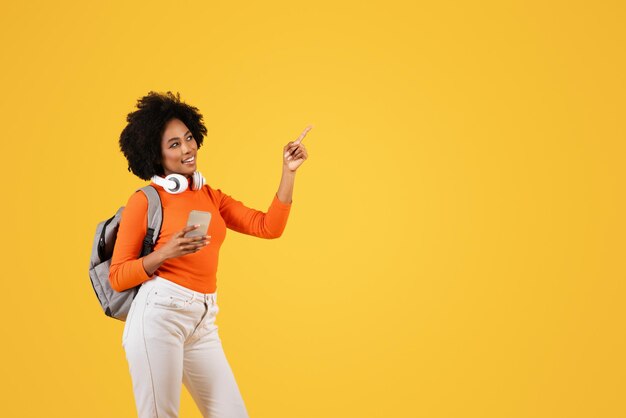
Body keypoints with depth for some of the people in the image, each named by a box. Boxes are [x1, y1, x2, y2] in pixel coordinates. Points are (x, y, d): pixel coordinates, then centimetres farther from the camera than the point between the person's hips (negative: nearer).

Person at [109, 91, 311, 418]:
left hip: (203, 323, 6)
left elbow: (269, 227, 6)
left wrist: (288, 172, 3)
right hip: (157, 315, -6)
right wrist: (166, 253, -17)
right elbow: (117, 277, -3)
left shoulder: (211, 196, 15)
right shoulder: (144, 200, -2)